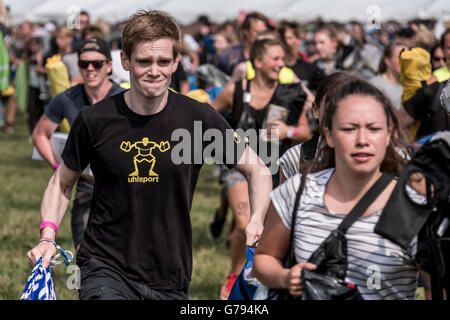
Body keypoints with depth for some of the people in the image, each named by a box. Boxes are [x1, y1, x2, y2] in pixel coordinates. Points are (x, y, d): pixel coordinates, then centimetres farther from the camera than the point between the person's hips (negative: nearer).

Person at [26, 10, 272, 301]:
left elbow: (257, 169, 9)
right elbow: (62, 183, 12)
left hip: (171, 282, 2)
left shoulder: (200, 119, -3)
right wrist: (48, 236, -3)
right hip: (105, 269, -2)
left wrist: (256, 224, -7)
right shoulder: (94, 120, -4)